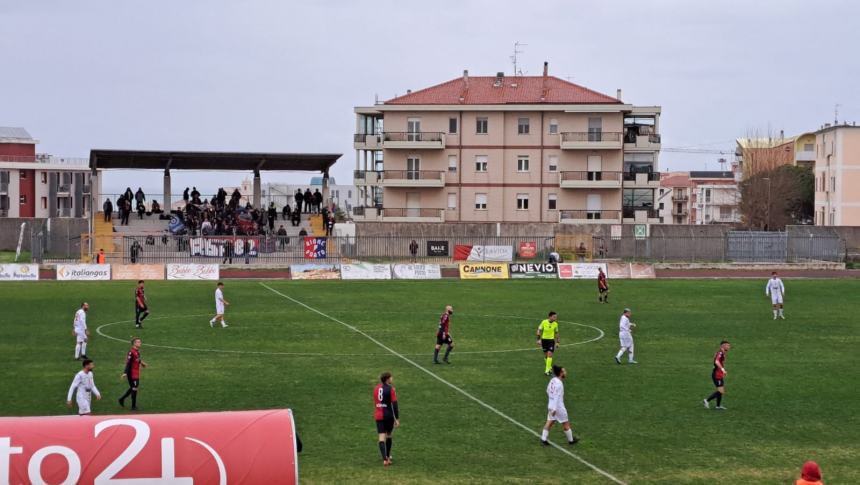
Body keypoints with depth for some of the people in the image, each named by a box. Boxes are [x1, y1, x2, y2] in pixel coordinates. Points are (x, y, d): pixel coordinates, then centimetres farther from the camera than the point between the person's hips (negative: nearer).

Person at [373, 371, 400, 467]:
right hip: (389, 415, -3)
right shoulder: (390, 389, -10)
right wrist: (397, 419, -12)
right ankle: (388, 457, 31)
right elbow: (394, 404, -14)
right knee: (388, 435, 18)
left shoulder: (376, 388, 7)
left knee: (382, 437, -3)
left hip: (378, 416, 3)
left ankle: (384, 459, -16)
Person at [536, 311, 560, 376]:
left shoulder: (555, 324, -5)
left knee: (549, 354, -14)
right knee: (545, 355, 9)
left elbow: (556, 333, 9)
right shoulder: (544, 322, -12)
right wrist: (539, 339, -9)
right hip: (544, 339, 0)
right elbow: (539, 330, -3)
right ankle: (549, 367, 32)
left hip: (551, 340, 0)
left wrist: (557, 342, 12)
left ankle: (547, 370, -13)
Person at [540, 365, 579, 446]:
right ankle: (571, 440, 21)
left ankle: (543, 439, 10)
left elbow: (548, 391, 15)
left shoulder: (552, 380, 3)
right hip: (558, 407, -8)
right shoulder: (559, 384, -23)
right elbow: (556, 397, -24)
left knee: (549, 422, 12)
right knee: (566, 423, 8)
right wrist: (554, 409, -24)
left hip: (551, 405, 8)